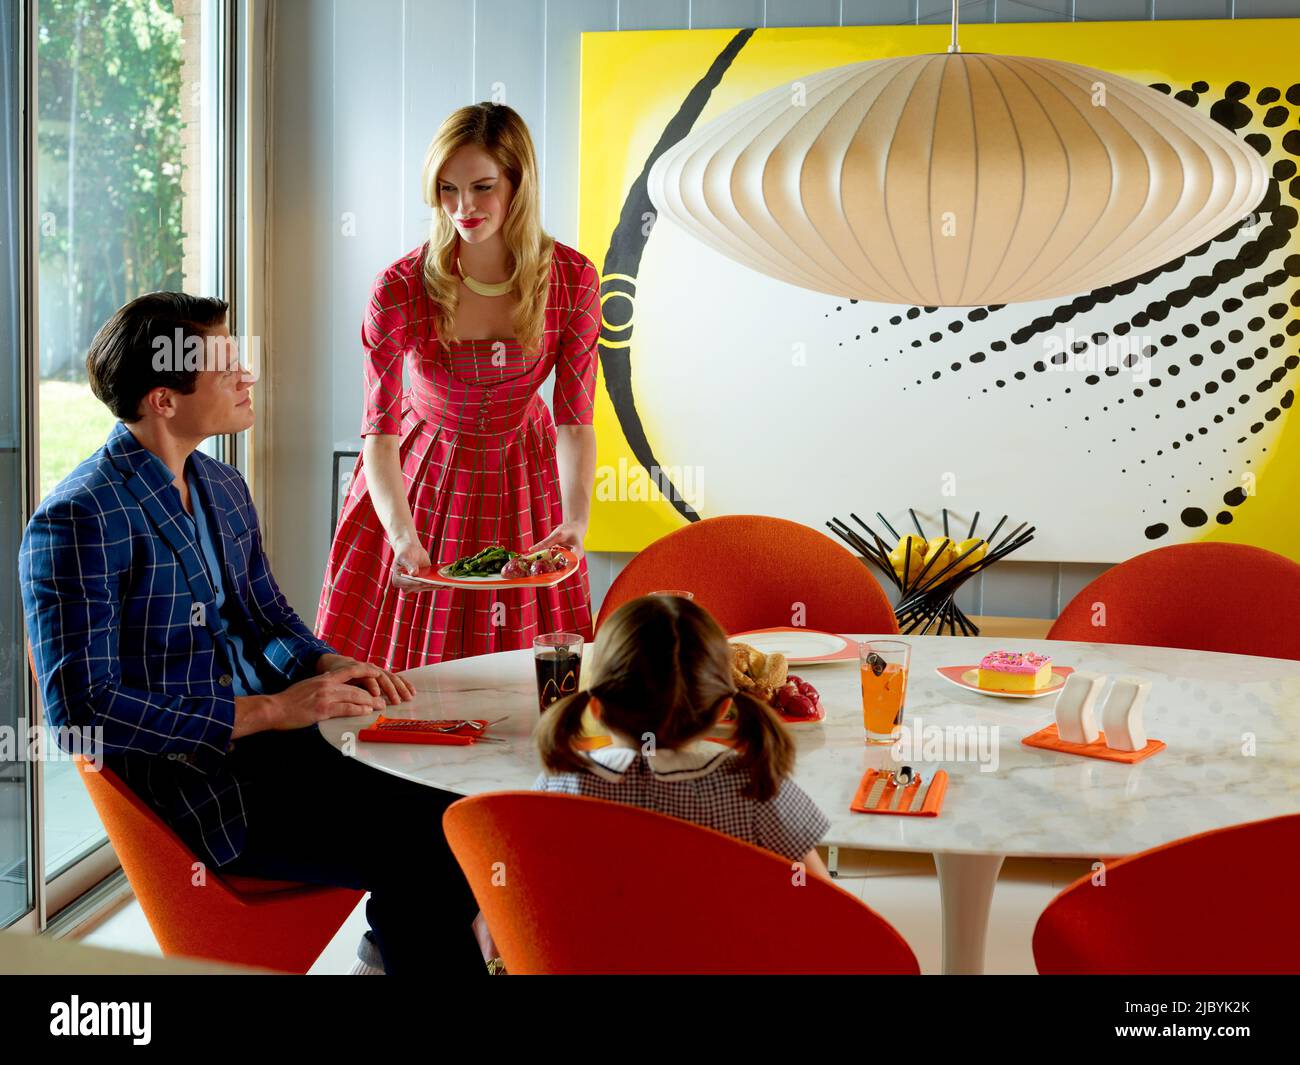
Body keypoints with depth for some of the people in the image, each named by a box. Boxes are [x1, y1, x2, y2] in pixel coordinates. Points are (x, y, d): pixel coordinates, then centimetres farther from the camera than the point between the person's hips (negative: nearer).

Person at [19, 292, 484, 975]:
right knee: (415, 856, -21)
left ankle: (393, 947, 17)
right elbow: (81, 709, -19)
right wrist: (266, 710, -21)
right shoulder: (77, 522, -14)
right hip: (184, 782, -8)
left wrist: (325, 663, -1)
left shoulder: (223, 487, 12)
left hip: (270, 741, 8)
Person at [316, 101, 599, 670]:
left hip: (522, 480, 2)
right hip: (423, 476, -1)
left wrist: (575, 519, -34)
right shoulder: (400, 290, -24)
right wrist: (403, 537, -43)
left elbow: (575, 419, -17)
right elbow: (379, 431, -26)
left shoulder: (572, 280, -18)